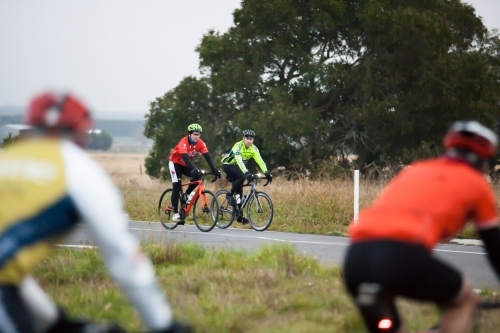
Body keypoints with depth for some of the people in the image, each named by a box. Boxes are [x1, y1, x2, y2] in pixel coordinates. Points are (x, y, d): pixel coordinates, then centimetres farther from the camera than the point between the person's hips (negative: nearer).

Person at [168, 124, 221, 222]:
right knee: (177, 187, -14)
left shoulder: (200, 143, -17)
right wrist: (193, 169, -58)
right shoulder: (184, 142, -32)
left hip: (185, 164, 5)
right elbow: (185, 157, -44)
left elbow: (207, 156, -22)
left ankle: (187, 195, 3)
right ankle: (175, 213, -11)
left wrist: (214, 169, -35)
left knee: (198, 176, -20)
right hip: (175, 163, -5)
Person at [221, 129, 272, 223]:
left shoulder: (254, 148, -11)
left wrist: (266, 173, -36)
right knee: (242, 177, -31)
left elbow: (260, 161, -21)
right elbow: (239, 160, -42)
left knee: (239, 189, -1)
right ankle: (229, 195, -15)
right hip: (228, 165, -6)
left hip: (237, 167, 6)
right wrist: (246, 173, -55)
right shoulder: (238, 146, -29)